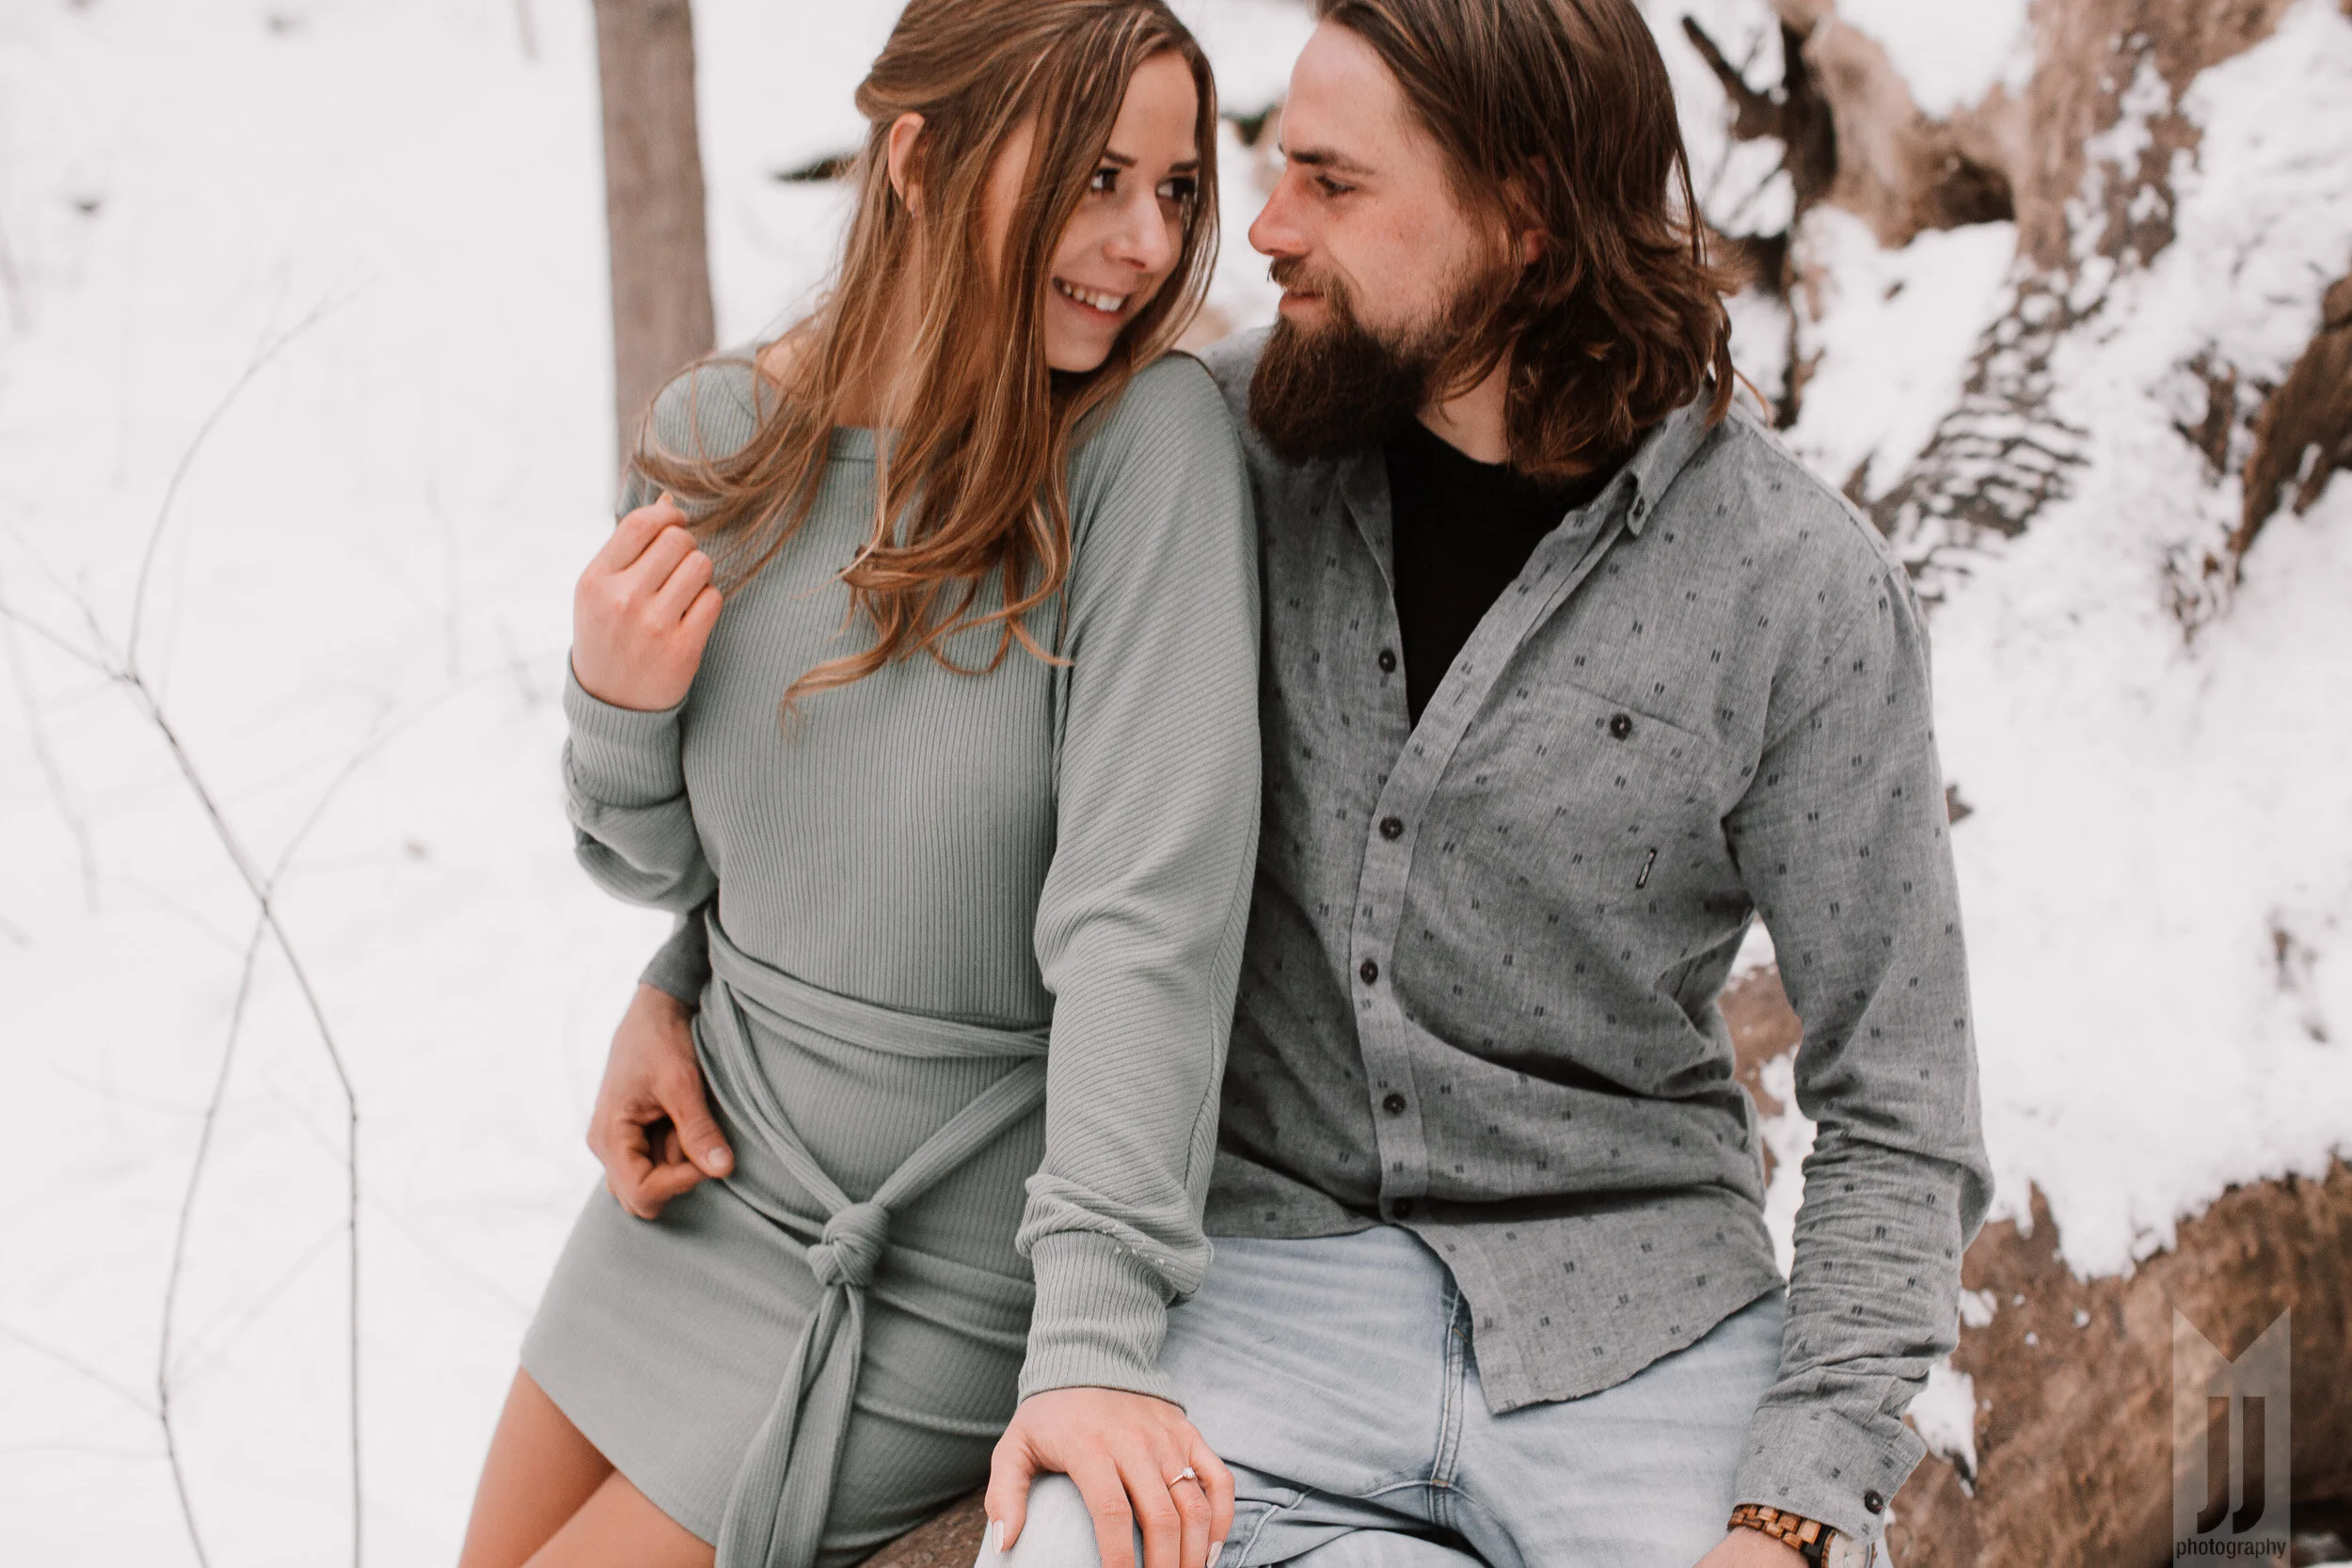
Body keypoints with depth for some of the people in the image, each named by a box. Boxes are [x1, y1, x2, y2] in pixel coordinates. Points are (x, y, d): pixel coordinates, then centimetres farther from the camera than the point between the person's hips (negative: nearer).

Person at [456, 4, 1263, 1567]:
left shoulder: (1147, 435, -21)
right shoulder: (719, 436, -5)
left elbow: (1147, 907, -28)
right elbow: (671, 867, 7)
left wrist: (1096, 1337, -36)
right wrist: (619, 710, -15)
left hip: (957, 1269, -5)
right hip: (718, 1186, 5)